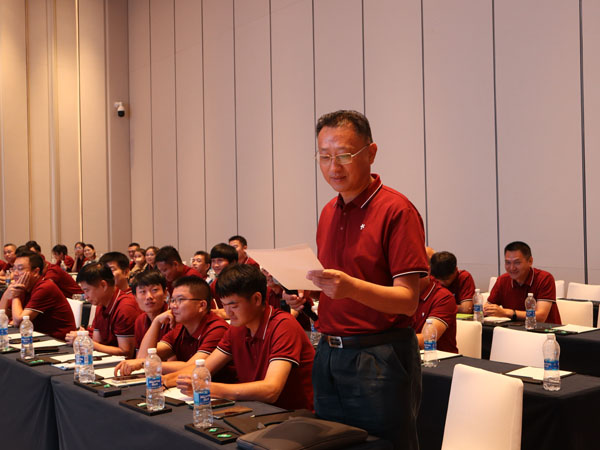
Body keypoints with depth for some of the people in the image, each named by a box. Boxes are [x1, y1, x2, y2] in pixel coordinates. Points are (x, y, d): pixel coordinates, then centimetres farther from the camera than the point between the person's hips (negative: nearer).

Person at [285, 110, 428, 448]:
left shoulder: (397, 211, -12)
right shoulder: (329, 212, 11)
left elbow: (408, 301, -17)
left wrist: (351, 287, -31)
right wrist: (306, 293, 0)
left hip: (379, 359, -7)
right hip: (329, 354, 7)